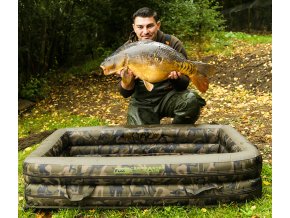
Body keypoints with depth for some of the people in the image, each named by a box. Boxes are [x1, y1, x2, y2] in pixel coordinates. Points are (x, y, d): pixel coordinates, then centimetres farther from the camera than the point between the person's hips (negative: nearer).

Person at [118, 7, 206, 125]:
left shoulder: (172, 43, -9)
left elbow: (184, 83, -6)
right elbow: (125, 93, -4)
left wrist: (177, 77, -30)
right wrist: (126, 80, -26)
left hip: (169, 95, 0)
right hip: (142, 103, 1)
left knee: (191, 100, -29)